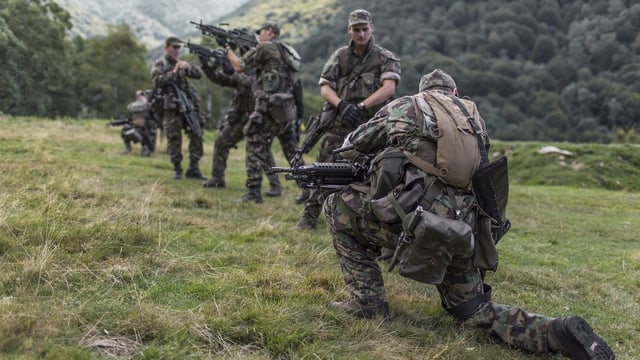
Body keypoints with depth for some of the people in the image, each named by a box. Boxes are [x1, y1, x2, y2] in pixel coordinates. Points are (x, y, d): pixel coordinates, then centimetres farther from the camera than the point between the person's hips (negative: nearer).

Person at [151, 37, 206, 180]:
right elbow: (157, 80, -11)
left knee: (196, 135, -2)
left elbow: (199, 74, 8)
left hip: (188, 105, 4)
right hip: (171, 107, -4)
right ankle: (177, 169, 8)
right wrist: (173, 72, -18)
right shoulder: (159, 64, 5)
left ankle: (193, 168, 4)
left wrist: (188, 66, -10)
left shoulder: (182, 63, 18)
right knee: (174, 139, -2)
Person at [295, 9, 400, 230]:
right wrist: (342, 105, -16)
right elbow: (324, 88, 4)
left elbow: (389, 88, -12)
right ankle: (309, 216, 9)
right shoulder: (339, 56, 11)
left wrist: (361, 106, -20)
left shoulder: (385, 58, 4)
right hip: (340, 125, 2)